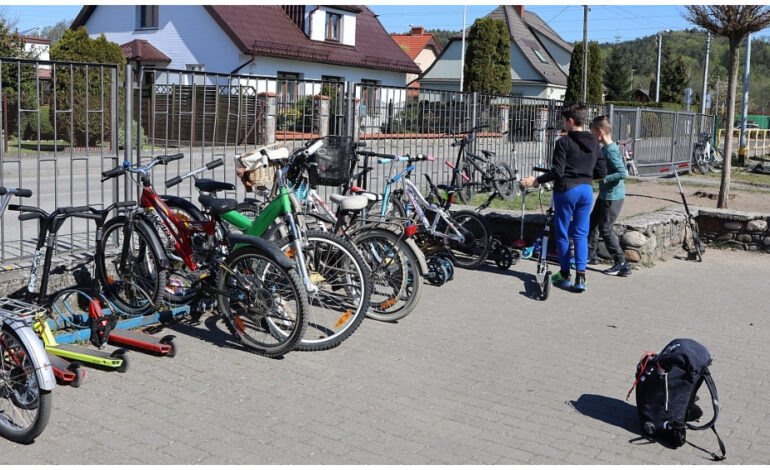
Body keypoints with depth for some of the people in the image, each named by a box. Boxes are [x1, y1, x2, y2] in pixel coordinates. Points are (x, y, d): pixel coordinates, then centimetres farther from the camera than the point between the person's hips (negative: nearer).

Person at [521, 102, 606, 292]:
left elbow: (557, 171, -17)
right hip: (586, 190, 5)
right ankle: (580, 277, 0)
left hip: (566, 190, -5)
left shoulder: (564, 142, -11)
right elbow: (602, 172, 9)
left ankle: (565, 275, 15)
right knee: (581, 234, 8)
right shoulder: (594, 143, 8)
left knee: (563, 234, 8)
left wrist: (536, 181, -9)